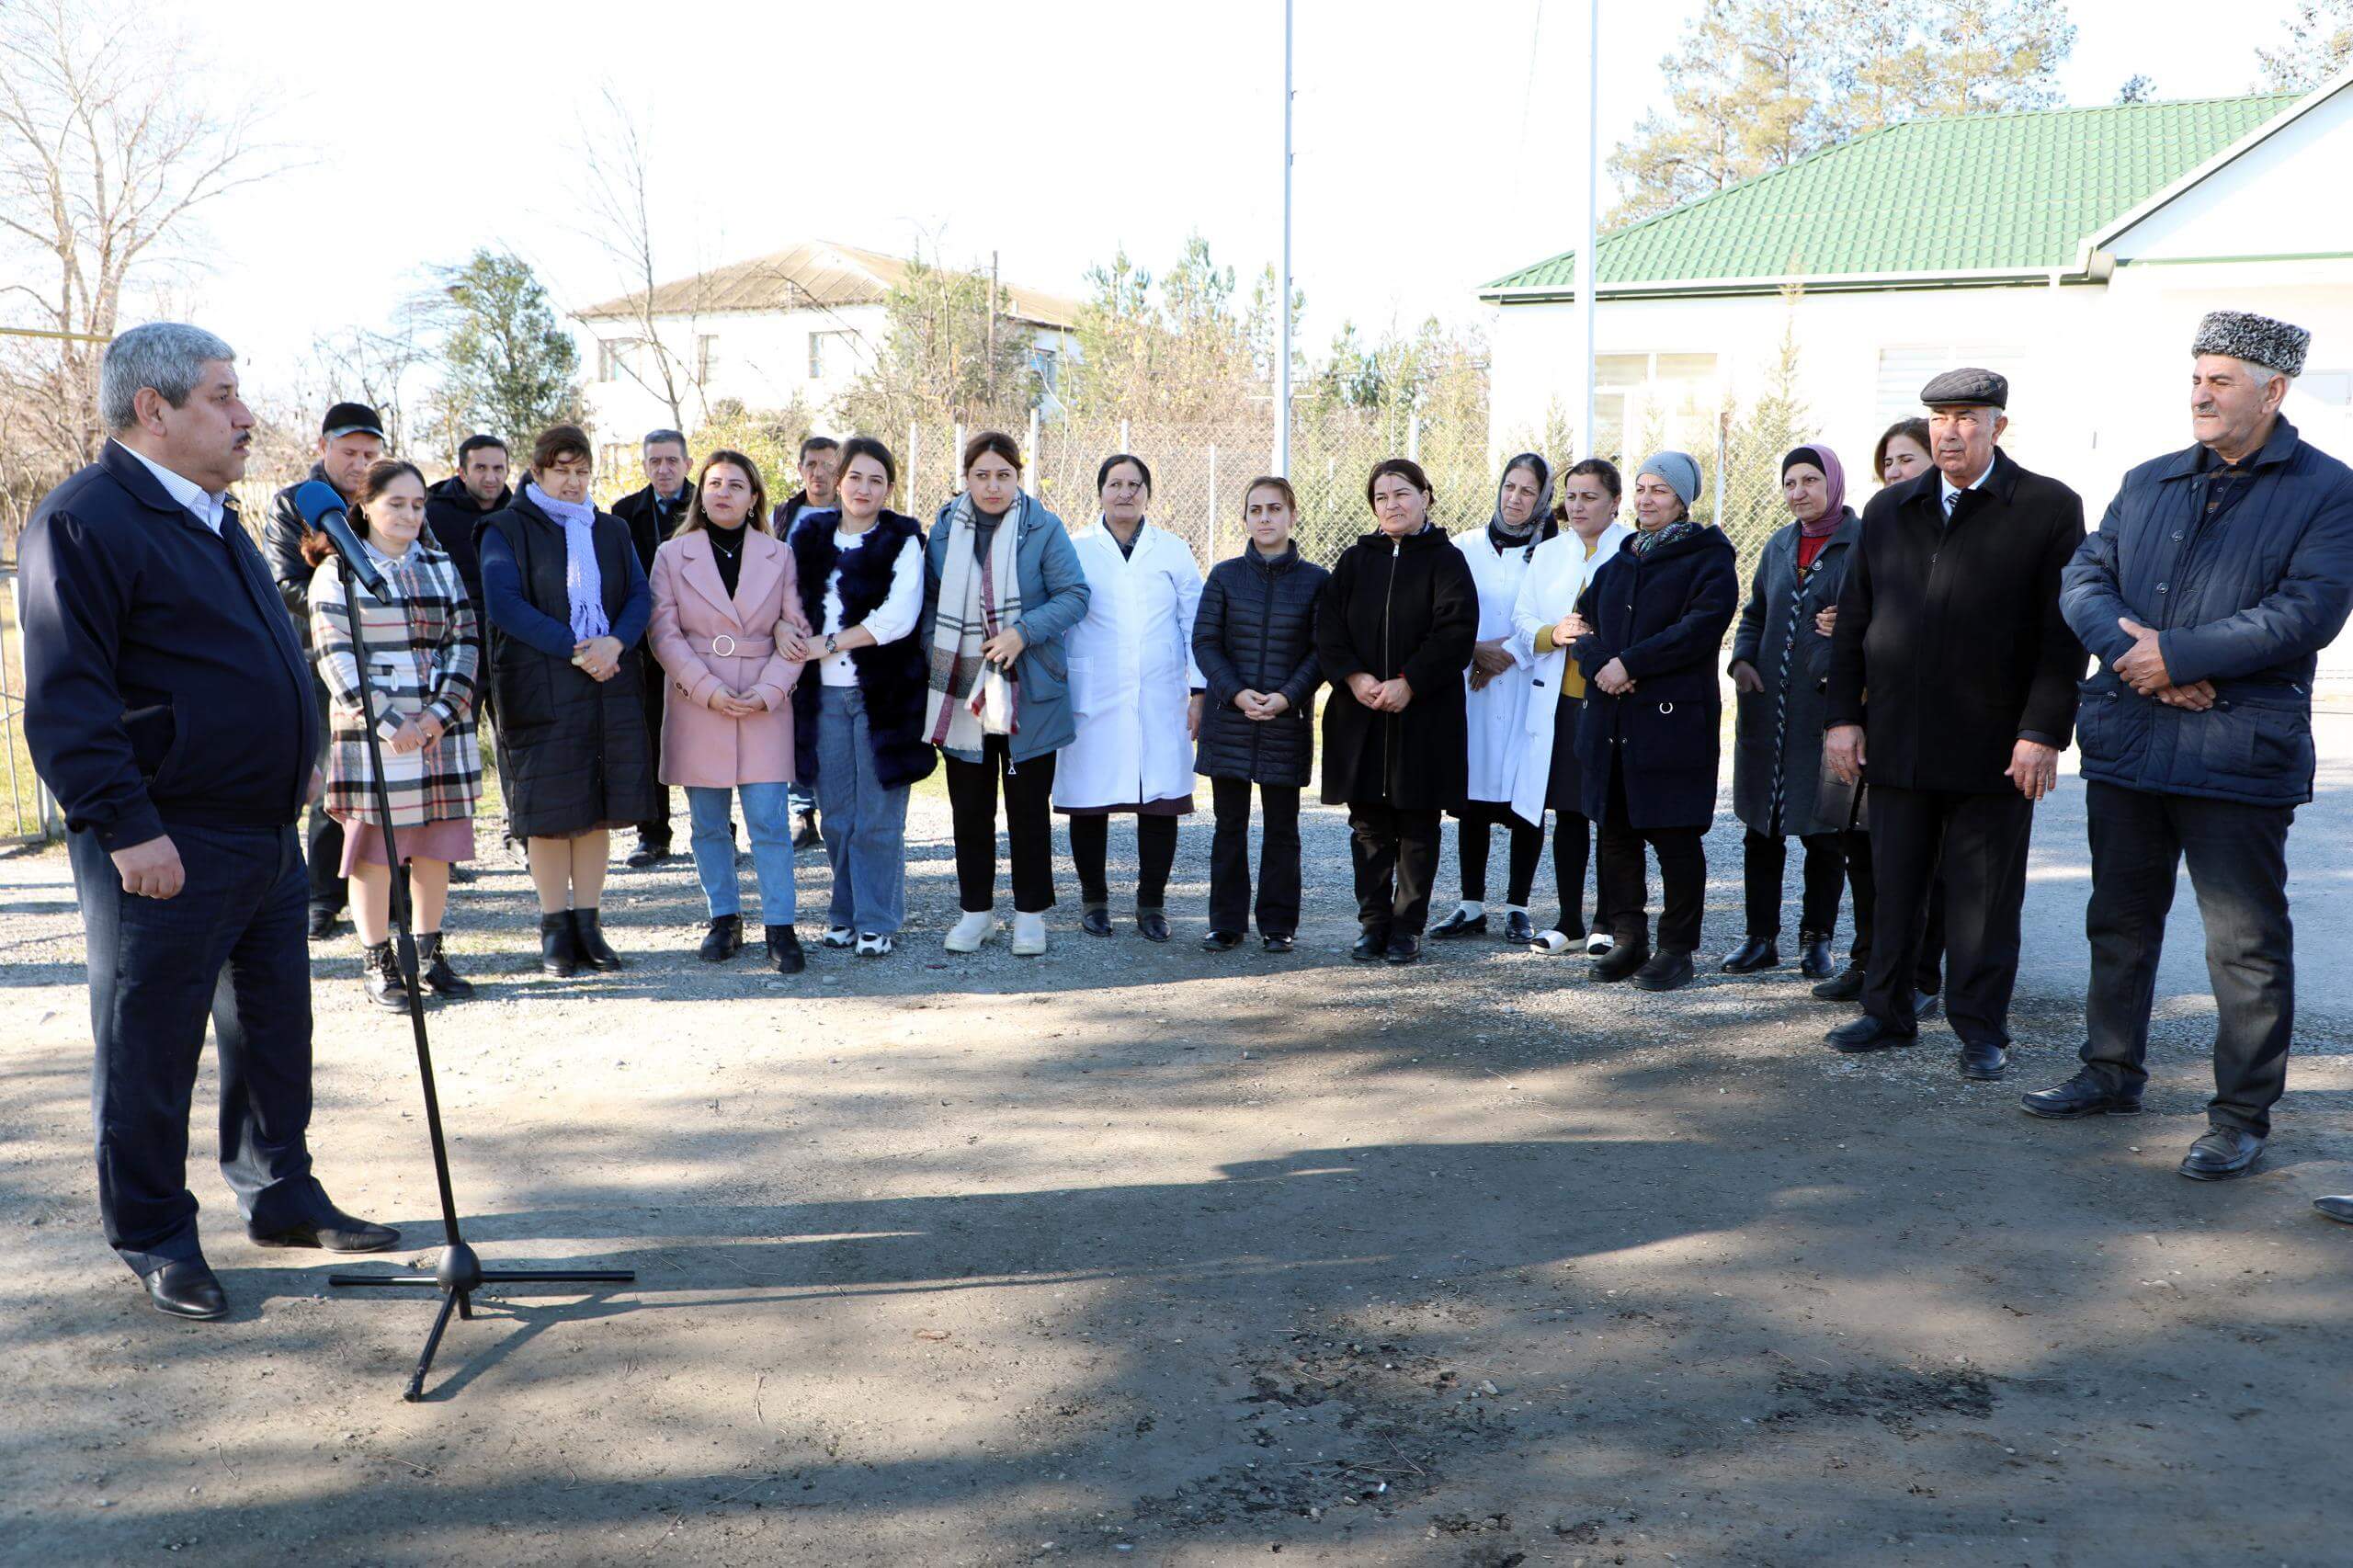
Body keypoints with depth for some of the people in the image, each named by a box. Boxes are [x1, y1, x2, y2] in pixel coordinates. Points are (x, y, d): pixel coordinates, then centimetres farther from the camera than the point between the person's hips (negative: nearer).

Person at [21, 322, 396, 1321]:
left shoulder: (214, 520, 16)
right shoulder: (84, 520, -12)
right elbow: (64, 698, -17)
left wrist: (297, 771, 23)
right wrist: (126, 826, -21)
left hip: (267, 840, 9)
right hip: (165, 853, -9)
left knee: (275, 1032, 17)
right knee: (151, 1052, 5)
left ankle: (280, 1195, 31)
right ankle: (154, 1240, 19)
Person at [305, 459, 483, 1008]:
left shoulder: (442, 567, 14)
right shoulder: (337, 571, 1)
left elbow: (465, 643, 8)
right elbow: (335, 656, -6)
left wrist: (440, 713, -6)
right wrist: (386, 722, -14)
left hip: (442, 732, 4)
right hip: (372, 736, -4)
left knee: (435, 847, 7)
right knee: (373, 846, -1)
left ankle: (430, 953, 18)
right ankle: (377, 962, 9)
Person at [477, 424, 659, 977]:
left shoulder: (611, 531, 16)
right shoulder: (506, 531, 1)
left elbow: (640, 596, 7)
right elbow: (504, 603, -11)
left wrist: (614, 643, -13)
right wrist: (574, 650, -17)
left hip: (611, 684, 4)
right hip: (539, 691, -4)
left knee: (599, 806, 6)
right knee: (548, 809, -1)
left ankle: (587, 922, 14)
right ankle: (555, 926, 9)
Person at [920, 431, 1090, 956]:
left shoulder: (1044, 528, -4)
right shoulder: (944, 528, 5)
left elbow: (1073, 595, -7)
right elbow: (929, 598, 13)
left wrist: (1023, 633, -19)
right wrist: (935, 652, -1)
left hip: (1028, 694, -3)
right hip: (961, 693, 3)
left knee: (1028, 806, 5)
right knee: (969, 807, 10)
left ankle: (1030, 914, 17)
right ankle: (977, 911, 23)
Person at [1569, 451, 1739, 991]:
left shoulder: (1708, 561, -1)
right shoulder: (1617, 565, 19)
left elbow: (1700, 629, -14)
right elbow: (1584, 623, 13)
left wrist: (1630, 664, -17)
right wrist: (1600, 663, -8)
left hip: (1674, 720, -6)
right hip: (1610, 719, 6)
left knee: (1675, 836, -2)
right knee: (1615, 832, 8)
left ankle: (1677, 949, 6)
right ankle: (1629, 940, 18)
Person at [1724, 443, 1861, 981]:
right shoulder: (1779, 546, 14)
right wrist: (1742, 660, 3)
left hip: (1827, 707, -5)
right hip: (1768, 707, 5)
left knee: (1823, 829, 3)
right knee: (1761, 826, 7)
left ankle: (1817, 939, 16)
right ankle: (1761, 937, 17)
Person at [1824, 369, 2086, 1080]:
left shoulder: (2049, 508, -1)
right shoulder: (1888, 509, 11)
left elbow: (2065, 633, -5)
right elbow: (1852, 621, 12)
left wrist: (2044, 732, -12)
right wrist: (1844, 715, 5)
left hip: (1994, 749, -3)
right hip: (1898, 741, 4)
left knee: (1984, 898, 4)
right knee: (1894, 887, 11)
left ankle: (1981, 1028, 16)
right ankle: (1888, 1012, 23)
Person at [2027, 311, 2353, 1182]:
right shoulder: (2147, 483, 14)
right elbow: (2083, 580, 6)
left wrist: (2177, 653, -17)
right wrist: (2128, 646, -13)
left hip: (2237, 751, -5)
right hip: (2124, 742, 6)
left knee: (2247, 945, 1)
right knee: (2119, 921, 16)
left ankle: (2242, 1117, 13)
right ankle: (2112, 1073, 31)